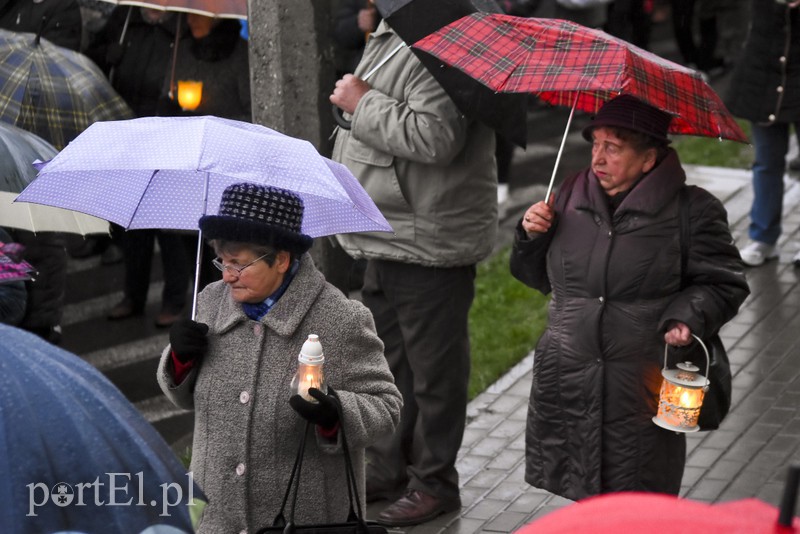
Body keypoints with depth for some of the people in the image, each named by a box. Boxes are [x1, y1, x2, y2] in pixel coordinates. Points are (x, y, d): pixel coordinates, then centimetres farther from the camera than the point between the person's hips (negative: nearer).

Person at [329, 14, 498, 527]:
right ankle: (389, 469, 35)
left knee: (433, 369, 3)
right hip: (387, 239, 10)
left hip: (428, 245, -10)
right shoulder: (388, 34, 11)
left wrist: (362, 103, -21)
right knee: (391, 360, 21)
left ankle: (434, 482, 16)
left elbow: (436, 137, -32)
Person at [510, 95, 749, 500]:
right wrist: (531, 236, -2)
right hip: (567, 386, 4)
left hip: (644, 390, -4)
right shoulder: (571, 197, 8)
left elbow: (724, 284, -1)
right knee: (580, 492, 11)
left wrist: (688, 318, -19)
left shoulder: (692, 211, -5)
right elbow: (539, 277, 17)